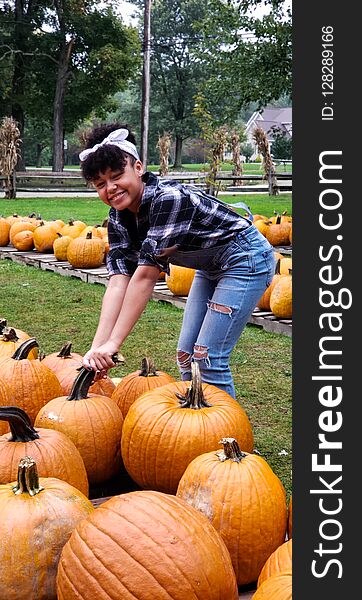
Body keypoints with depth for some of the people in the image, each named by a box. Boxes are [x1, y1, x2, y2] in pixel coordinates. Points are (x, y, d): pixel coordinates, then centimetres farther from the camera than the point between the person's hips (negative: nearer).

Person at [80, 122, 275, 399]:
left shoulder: (168, 198, -32)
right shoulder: (119, 218, -7)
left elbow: (146, 276, -34)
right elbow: (118, 281, -15)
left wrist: (113, 343, -33)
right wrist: (97, 346, -26)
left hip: (245, 259, -9)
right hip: (209, 267, 9)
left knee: (208, 358, -11)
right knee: (186, 355, 10)